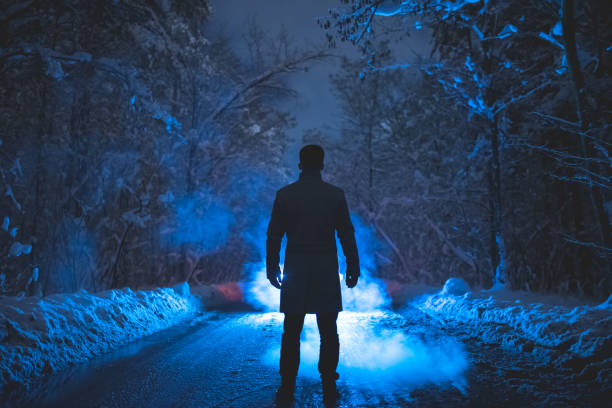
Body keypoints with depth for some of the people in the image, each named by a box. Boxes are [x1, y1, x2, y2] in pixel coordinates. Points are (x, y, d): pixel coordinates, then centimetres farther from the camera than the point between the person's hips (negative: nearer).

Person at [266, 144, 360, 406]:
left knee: (291, 333, 8)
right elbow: (347, 235, 0)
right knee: (328, 333, 9)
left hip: (295, 273, 0)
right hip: (327, 275, 0)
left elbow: (274, 235, 1)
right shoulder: (336, 195, -2)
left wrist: (272, 269, 9)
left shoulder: (284, 195, 0)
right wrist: (353, 269, 7)